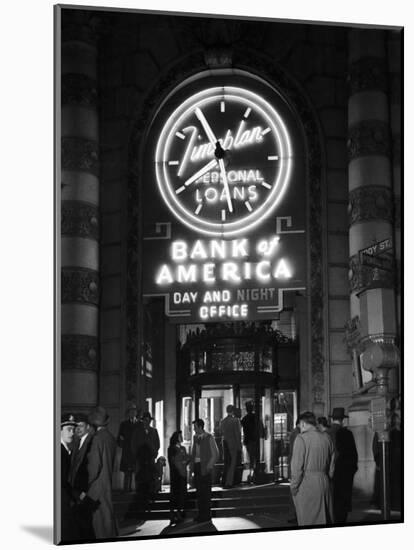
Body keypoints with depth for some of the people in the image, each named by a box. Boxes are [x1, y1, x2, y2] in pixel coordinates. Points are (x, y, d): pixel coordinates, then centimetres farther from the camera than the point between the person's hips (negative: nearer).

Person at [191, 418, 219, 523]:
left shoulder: (209, 438, -7)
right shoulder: (195, 438, 13)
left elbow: (215, 454, -6)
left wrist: (209, 465, -11)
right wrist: (191, 461, 6)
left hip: (205, 468, -6)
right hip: (197, 466, 6)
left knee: (206, 492, -3)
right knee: (199, 491, 9)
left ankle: (207, 515, 3)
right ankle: (201, 514, 17)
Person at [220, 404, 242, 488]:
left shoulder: (222, 421, 6)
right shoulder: (235, 420, -12)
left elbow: (222, 434, 10)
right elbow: (238, 434, -11)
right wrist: (239, 445, -5)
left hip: (225, 443, 6)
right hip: (234, 444, -6)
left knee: (226, 463, 16)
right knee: (233, 463, -1)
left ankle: (224, 481, 18)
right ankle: (229, 483, -4)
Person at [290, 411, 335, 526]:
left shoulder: (301, 438, -9)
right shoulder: (326, 438, 9)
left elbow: (297, 466, -12)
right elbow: (331, 465, 12)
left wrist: (293, 487, -4)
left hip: (306, 484, -6)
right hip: (324, 482, 6)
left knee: (308, 521, 0)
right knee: (326, 519, 11)